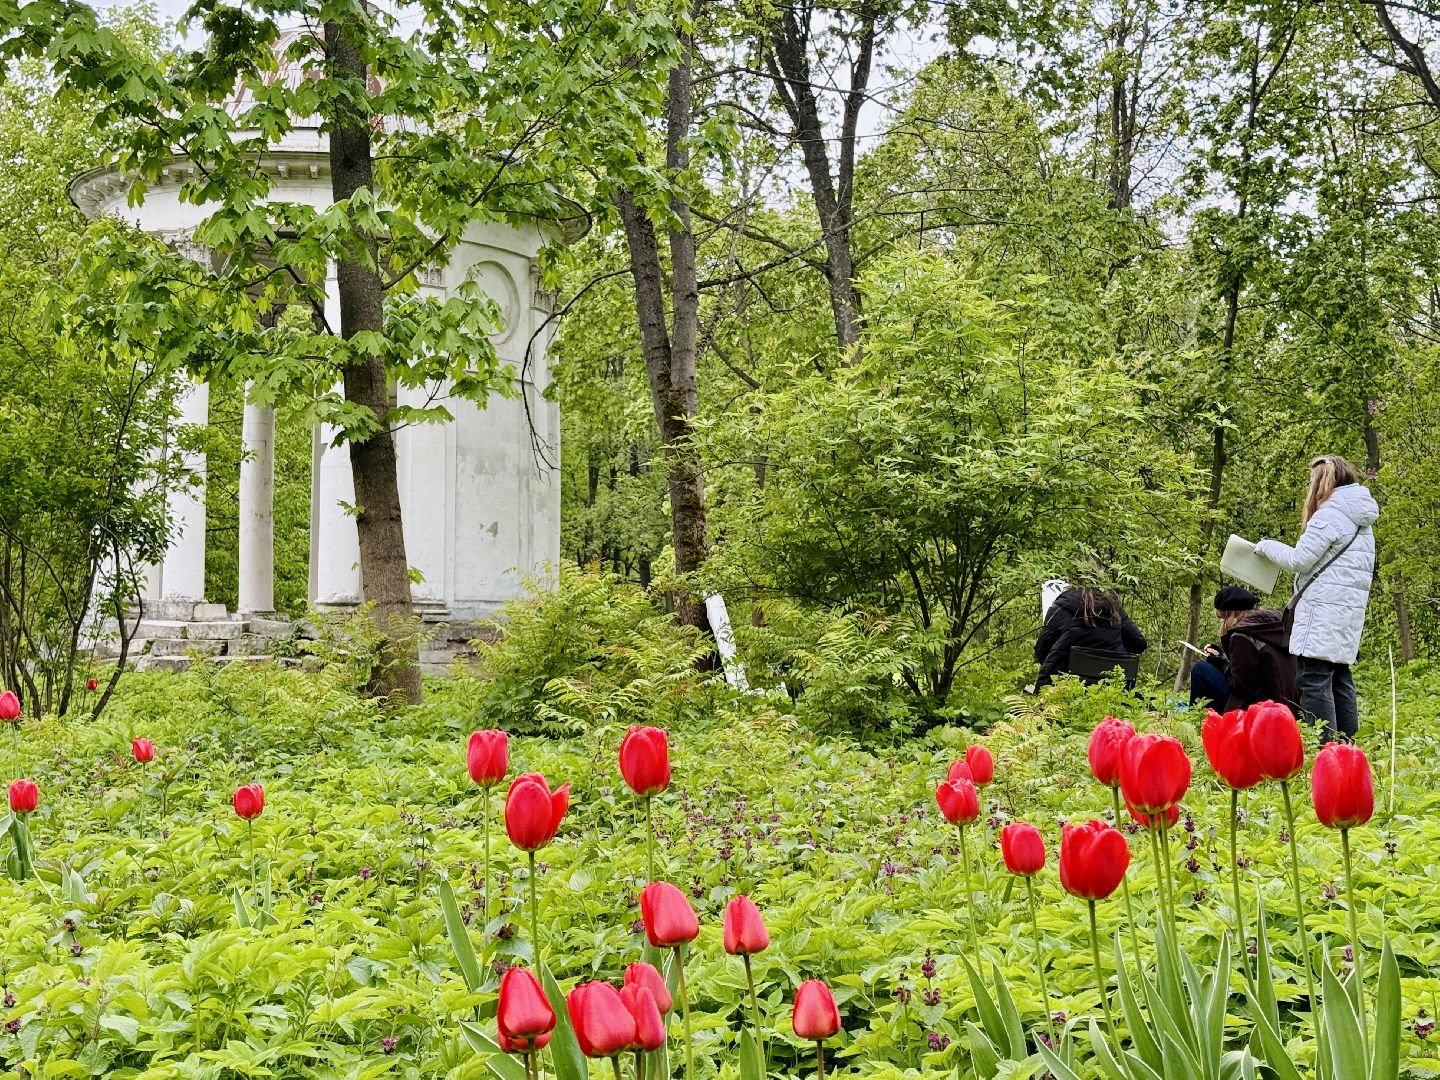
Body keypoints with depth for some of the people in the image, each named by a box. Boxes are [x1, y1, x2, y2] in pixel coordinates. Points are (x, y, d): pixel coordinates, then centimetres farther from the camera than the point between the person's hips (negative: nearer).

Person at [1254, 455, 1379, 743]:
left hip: (1323, 609, -10)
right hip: (1349, 611, 10)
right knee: (1339, 679, 12)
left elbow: (1299, 560, -11)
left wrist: (1267, 546, 3)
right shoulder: (1360, 518, 19)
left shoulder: (1330, 513, -10)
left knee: (1313, 679, -12)